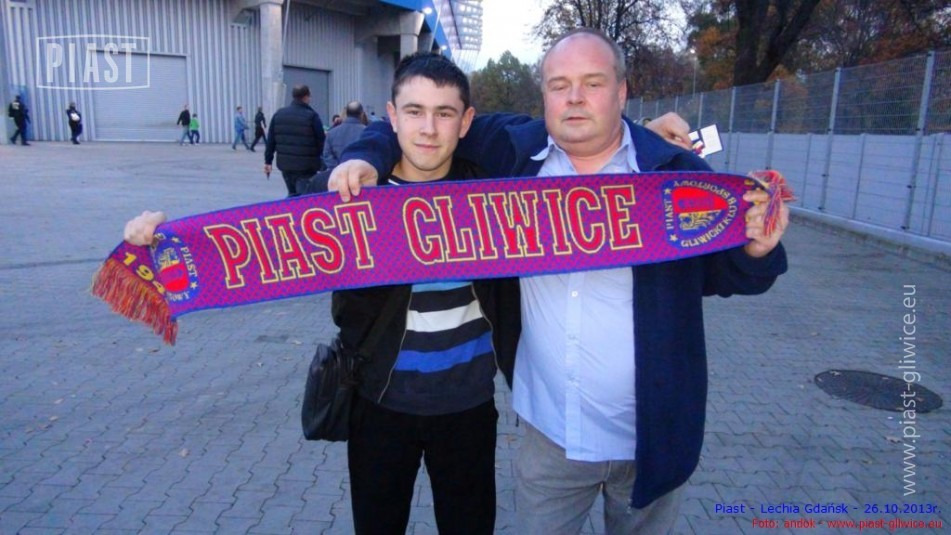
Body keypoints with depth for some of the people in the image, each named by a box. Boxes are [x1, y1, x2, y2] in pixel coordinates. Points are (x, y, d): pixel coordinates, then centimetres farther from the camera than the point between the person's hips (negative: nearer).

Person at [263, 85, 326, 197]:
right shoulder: (312, 116, -9)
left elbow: (271, 140, 9)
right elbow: (321, 141, -8)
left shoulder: (279, 114, 8)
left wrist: (268, 161, 15)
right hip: (306, 165, -6)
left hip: (285, 163, 6)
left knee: (293, 194, 21)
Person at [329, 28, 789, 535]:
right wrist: (366, 155, -10)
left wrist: (757, 252, -22)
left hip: (653, 433, -1)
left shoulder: (676, 171, -9)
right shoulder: (513, 150, -4)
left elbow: (720, 273, -1)